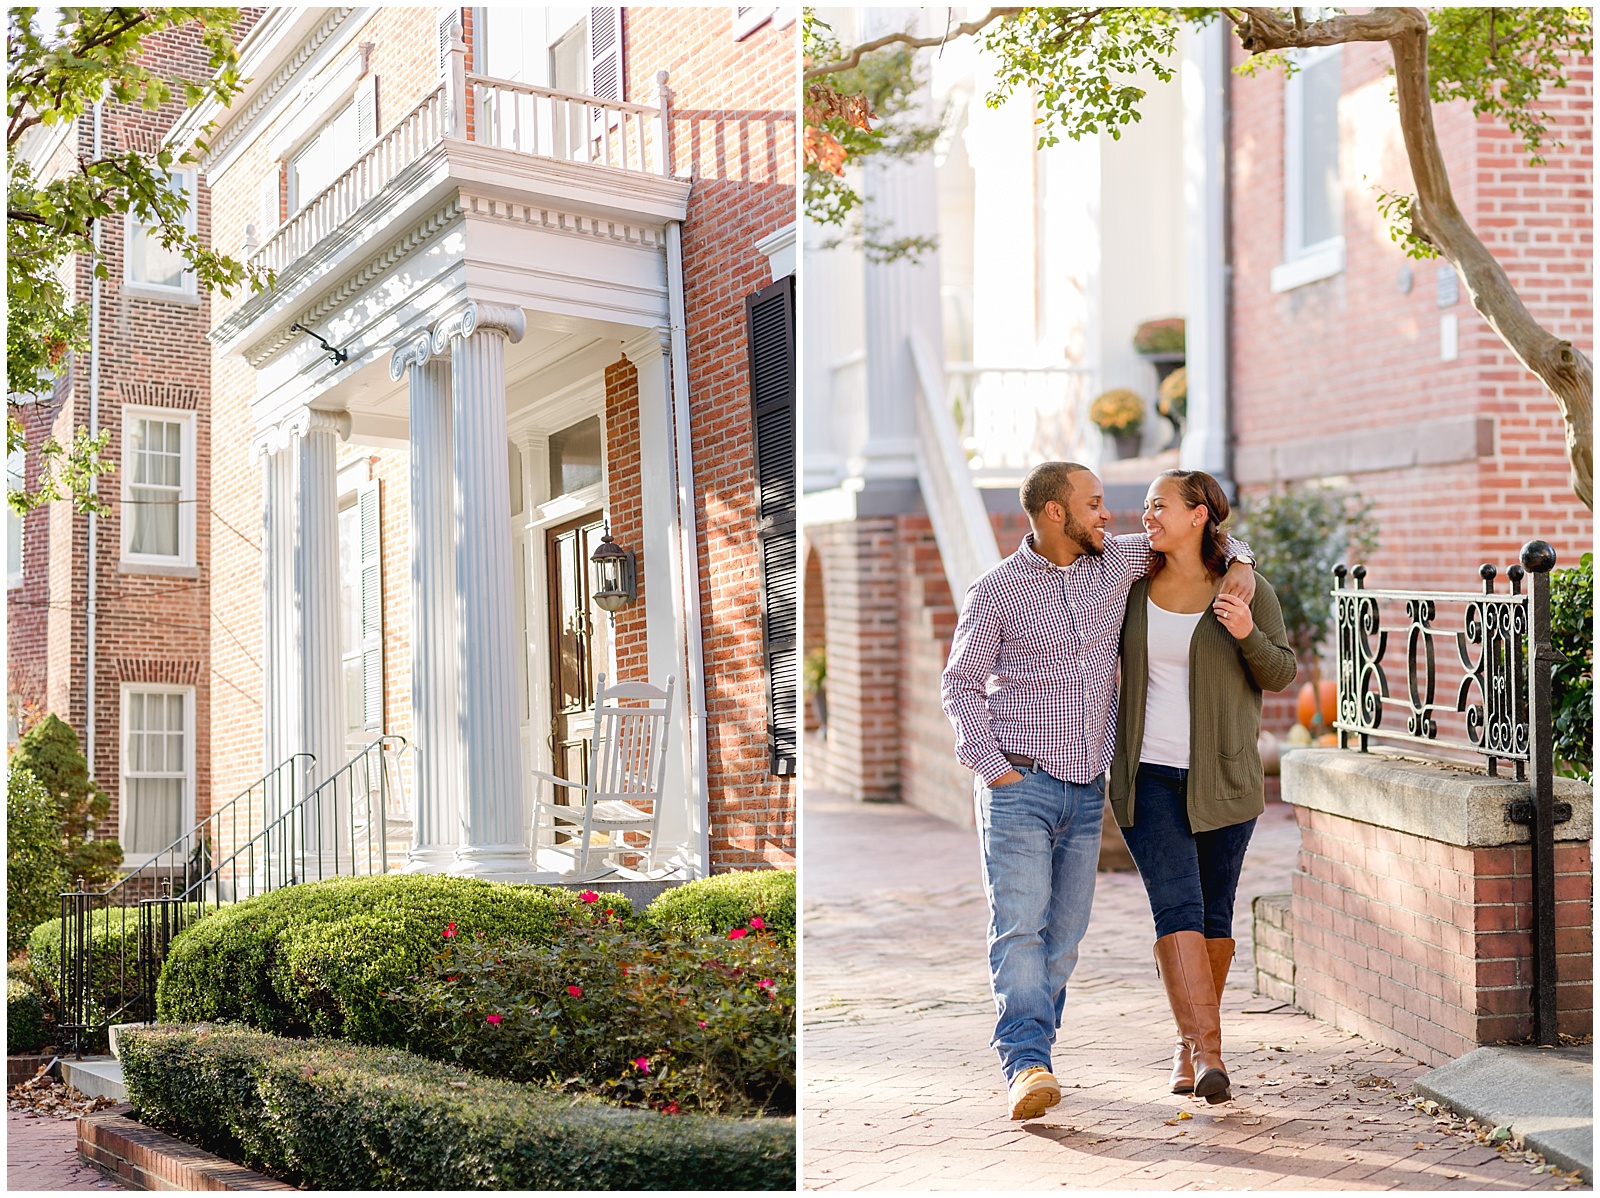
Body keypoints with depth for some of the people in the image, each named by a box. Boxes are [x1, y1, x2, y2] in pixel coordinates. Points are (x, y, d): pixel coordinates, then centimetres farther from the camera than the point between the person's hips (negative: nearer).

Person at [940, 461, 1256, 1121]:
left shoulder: (1117, 562, 8)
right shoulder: (996, 591, -3)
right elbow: (959, 684, 1)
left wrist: (1238, 561, 4)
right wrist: (991, 766, -9)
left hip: (1087, 790, 5)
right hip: (1019, 787, -5)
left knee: (1064, 930, 5)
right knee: (1019, 925, -12)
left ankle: (1028, 1048, 14)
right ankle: (1027, 1063, -17)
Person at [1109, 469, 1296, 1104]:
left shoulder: (1248, 590, -2)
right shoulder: (1134, 587, 6)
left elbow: (1280, 674, 2)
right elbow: (1105, 654, 22)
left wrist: (1248, 635, -17)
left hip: (1221, 778, -1)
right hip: (1149, 774, 1)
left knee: (1213, 915, 8)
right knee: (1176, 907, -13)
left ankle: (1190, 1044, 26)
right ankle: (1208, 1053, -18)